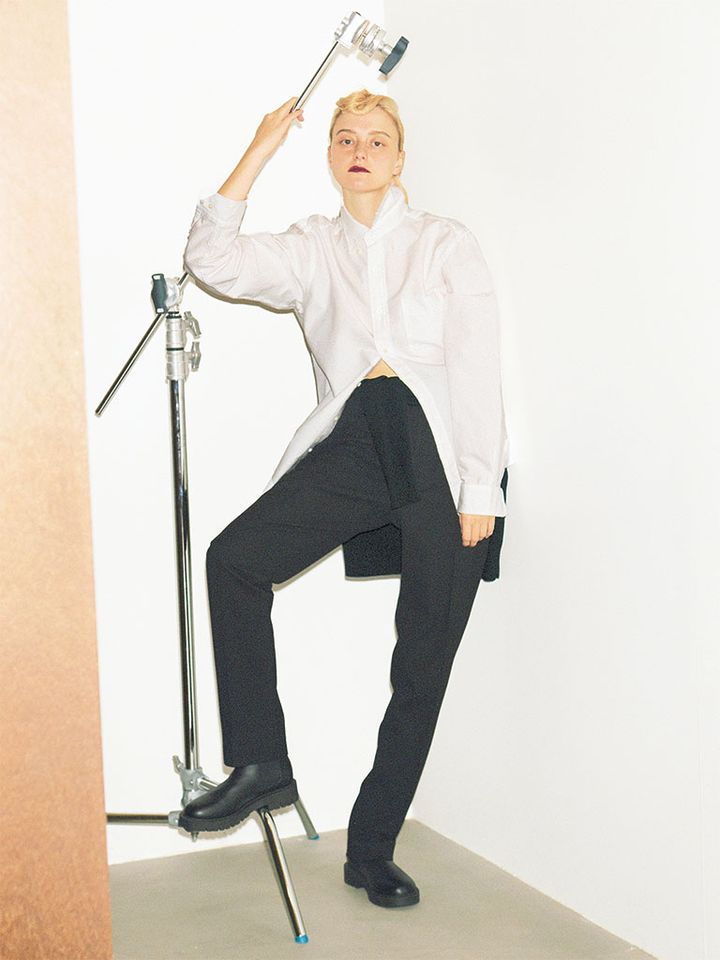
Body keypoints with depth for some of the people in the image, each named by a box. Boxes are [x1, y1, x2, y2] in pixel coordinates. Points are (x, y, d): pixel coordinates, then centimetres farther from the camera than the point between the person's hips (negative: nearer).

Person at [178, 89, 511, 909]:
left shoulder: (447, 244, 8)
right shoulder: (311, 250, 15)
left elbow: (479, 371, 0)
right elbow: (213, 261, -1)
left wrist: (478, 493, -8)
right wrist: (261, 150, 0)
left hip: (440, 454, -1)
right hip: (349, 448, 2)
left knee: (424, 664, 0)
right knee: (233, 558, -22)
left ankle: (372, 850, 14)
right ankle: (260, 763, -8)